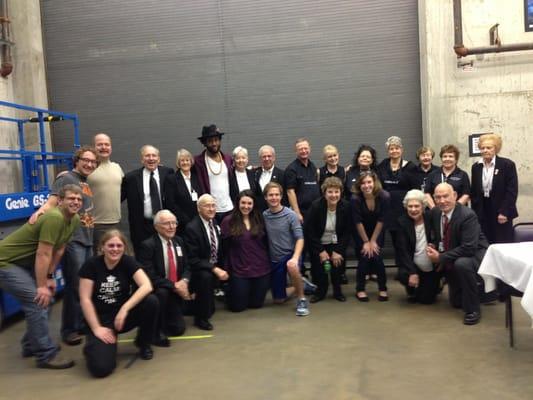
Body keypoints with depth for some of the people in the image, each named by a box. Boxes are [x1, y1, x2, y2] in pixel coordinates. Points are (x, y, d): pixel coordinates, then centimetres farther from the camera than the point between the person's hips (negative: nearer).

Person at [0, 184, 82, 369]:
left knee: (46, 298, 12)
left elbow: (59, 249, 8)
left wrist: (50, 277, 9)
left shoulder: (74, 220, 0)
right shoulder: (54, 218, -29)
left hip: (25, 262, 10)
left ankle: (31, 345, 28)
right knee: (37, 301, -14)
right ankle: (46, 354, -4)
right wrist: (41, 286, -20)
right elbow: (43, 254, -27)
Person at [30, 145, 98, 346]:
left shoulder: (87, 183, 16)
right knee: (74, 286, -3)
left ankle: (82, 324, 28)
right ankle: (69, 330, 10)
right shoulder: (66, 178, -7)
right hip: (72, 240, -8)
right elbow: (52, 202, -20)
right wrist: (40, 210, -37)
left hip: (87, 240, 8)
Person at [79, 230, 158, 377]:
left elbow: (147, 286, -23)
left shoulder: (128, 262, -8)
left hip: (122, 314, 3)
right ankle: (93, 345, 13)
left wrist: (124, 309, -30)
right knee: (101, 367, -25)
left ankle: (143, 343, 1)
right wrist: (96, 328, -14)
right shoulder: (91, 264, -11)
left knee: (151, 301, -27)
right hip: (100, 319, -2)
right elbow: (85, 299, -10)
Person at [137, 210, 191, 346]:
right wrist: (174, 285, -28)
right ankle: (156, 331, -16)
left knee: (178, 329, 0)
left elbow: (186, 267, 6)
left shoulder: (179, 241, 2)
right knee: (162, 292, -38)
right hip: (155, 290, -5)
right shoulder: (147, 245, -19)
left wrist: (184, 281, -16)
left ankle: (163, 322, 34)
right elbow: (150, 277, -24)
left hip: (175, 290, 6)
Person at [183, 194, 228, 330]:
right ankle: (201, 317, -16)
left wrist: (223, 268, -1)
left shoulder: (215, 223, 3)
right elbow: (192, 260, -22)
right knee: (206, 276, -34)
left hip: (217, 266, 8)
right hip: (199, 268, -8)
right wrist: (214, 269, -28)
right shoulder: (192, 228, -19)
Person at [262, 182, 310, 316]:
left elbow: (300, 238, -16)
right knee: (279, 299, 9)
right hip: (274, 259, 4)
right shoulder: (264, 215, -1)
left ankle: (302, 299, -19)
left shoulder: (291, 215, -12)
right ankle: (299, 285, 38)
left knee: (292, 266, -42)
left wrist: (295, 257, -30)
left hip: (290, 254, -4)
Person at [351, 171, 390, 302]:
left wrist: (373, 240, -13)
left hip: (377, 232, 1)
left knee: (376, 256, -12)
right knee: (364, 257, -12)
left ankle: (382, 288, 6)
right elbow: (358, 222, -18)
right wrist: (366, 242, -12)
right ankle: (360, 289, 5)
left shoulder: (384, 196, -25)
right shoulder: (355, 198, -27)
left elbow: (381, 220, -16)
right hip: (361, 232, -1)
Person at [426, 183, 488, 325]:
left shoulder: (468, 215, -28)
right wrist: (433, 247, -11)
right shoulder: (435, 212, -7)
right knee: (456, 302, 13)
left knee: (462, 264, -41)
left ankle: (472, 309, -23)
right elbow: (438, 237, 10)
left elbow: (469, 249, -35)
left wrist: (441, 257, -31)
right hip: (453, 258, 7)